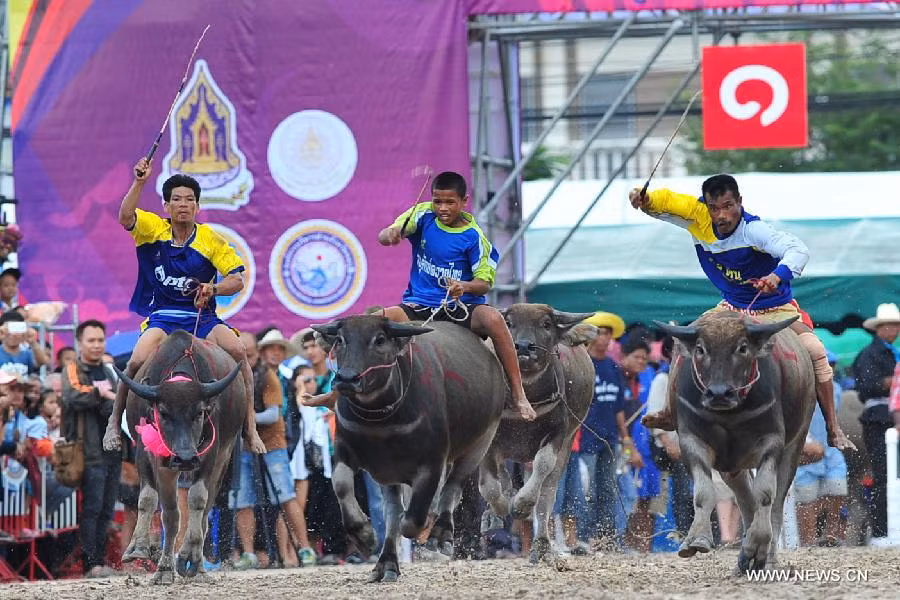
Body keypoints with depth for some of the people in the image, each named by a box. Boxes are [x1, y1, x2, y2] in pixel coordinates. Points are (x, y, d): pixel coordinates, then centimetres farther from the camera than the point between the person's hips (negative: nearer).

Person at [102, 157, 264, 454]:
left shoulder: (211, 240, 2)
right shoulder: (154, 229, 2)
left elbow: (237, 280, -1)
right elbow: (125, 217, -17)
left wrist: (213, 289, -22)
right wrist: (139, 182, -28)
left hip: (201, 316, 1)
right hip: (162, 316, -1)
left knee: (237, 350, -27)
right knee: (138, 361, -28)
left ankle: (249, 426, -18)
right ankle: (114, 422, -6)